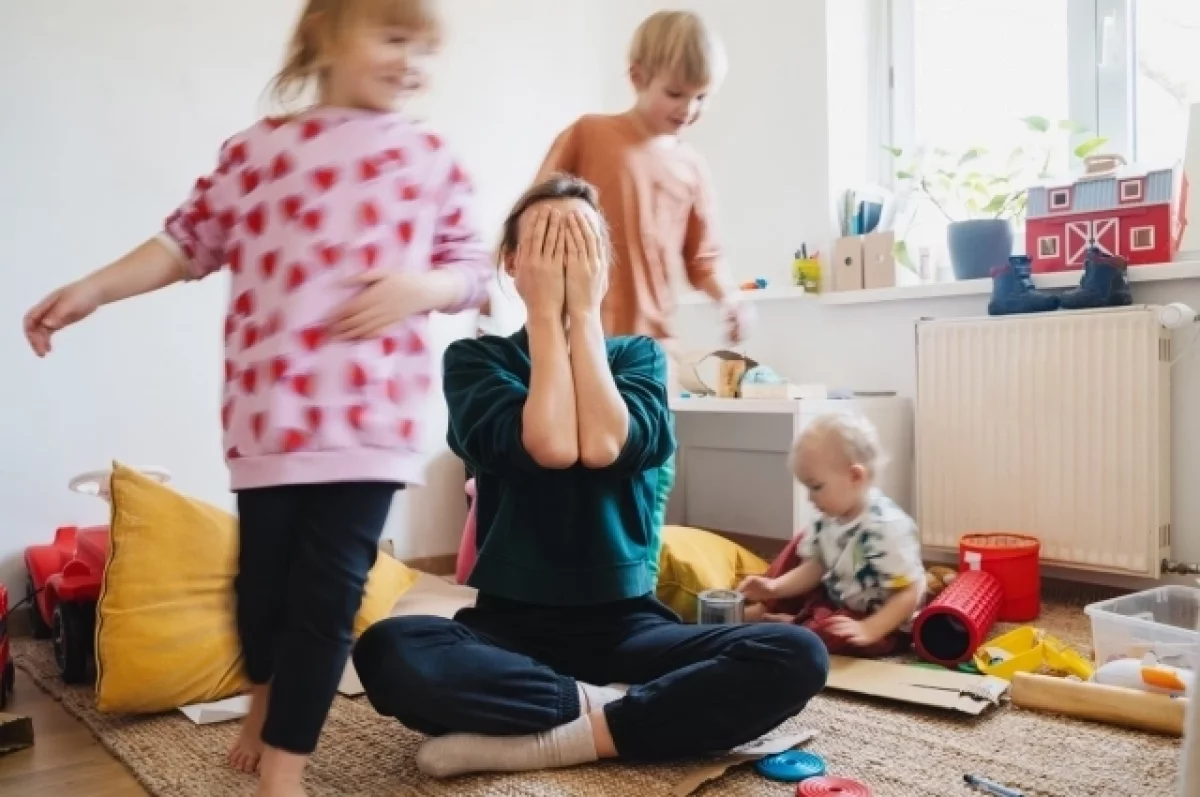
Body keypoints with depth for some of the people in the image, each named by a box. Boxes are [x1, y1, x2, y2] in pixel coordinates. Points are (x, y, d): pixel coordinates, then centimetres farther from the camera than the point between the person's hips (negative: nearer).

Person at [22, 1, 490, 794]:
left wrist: (419, 288, -12)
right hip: (270, 407, 1)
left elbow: (473, 270, 7)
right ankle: (265, 702, 43)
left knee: (329, 588, -2)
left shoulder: (431, 158, 6)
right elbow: (189, 241, 11)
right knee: (264, 570, 12)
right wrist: (92, 290, 3)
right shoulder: (259, 148, 6)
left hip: (371, 414, 0)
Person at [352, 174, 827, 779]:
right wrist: (546, 310, -11)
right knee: (387, 653, -33)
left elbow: (604, 446, -15)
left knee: (797, 657, -23)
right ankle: (603, 710, -17)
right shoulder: (475, 358, 1)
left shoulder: (639, 355, 7)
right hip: (511, 621, -1)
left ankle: (550, 738, -20)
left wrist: (584, 309, -10)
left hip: (623, 622, 2)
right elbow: (550, 445, -18)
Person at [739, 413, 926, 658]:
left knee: (828, 631, -37)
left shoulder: (887, 528, -31)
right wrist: (774, 588, -14)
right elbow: (813, 568, 2)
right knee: (800, 547, 9)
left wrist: (869, 630, -38)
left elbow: (909, 594, -28)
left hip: (883, 626, -9)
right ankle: (765, 609, 1)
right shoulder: (829, 519, -4)